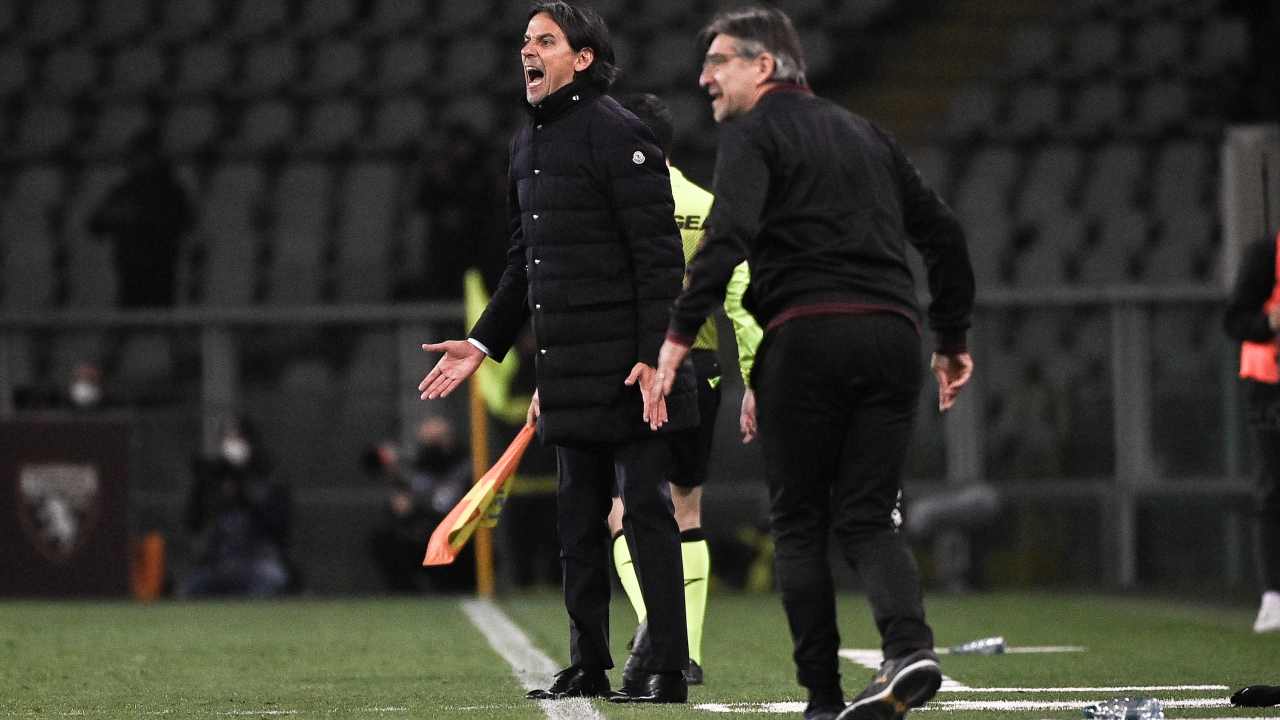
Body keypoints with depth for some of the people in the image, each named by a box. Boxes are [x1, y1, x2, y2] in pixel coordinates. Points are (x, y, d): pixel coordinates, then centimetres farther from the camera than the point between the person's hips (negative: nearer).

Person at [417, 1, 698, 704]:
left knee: (645, 511, -6)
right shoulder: (528, 143, 17)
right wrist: (483, 343, 19)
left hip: (627, 370, -9)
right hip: (569, 373, 9)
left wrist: (654, 356, -20)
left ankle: (666, 668, -3)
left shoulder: (616, 133, -10)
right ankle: (588, 665, 18)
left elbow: (659, 255, -14)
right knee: (578, 520, 11)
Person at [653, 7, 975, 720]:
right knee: (869, 518, 6)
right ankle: (911, 649, -21)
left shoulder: (754, 132, 3)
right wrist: (953, 339, 29)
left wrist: (681, 332, -18)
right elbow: (943, 232, 25)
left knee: (799, 523, 5)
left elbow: (729, 235, -15)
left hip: (806, 335, -5)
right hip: (892, 335, 5)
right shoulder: (865, 133, 24)